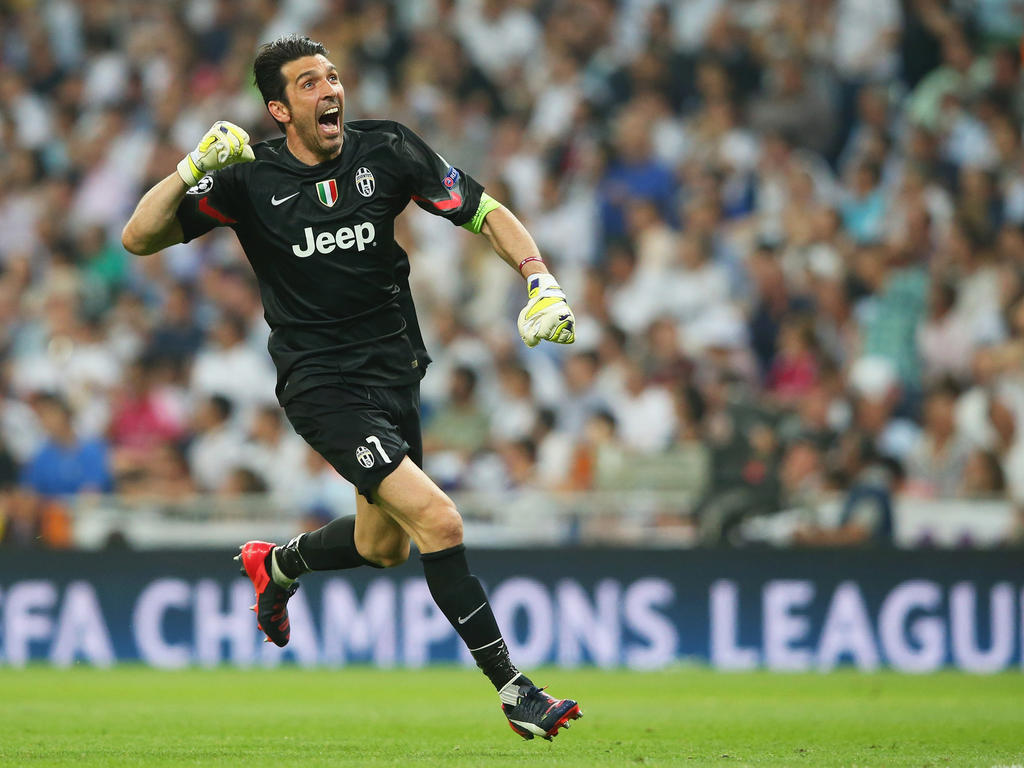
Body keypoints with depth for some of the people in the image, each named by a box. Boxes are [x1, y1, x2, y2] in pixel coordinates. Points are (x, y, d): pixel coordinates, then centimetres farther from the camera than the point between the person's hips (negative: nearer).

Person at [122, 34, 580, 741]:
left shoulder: (388, 150, -4)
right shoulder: (250, 180, -10)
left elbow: (488, 214, 1)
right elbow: (139, 239, -12)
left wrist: (542, 285, -15)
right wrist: (193, 170, -28)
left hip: (394, 368, 5)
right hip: (320, 383, -5)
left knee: (383, 546, 18)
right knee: (438, 520, -20)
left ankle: (276, 564, 50)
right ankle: (511, 688, -14)